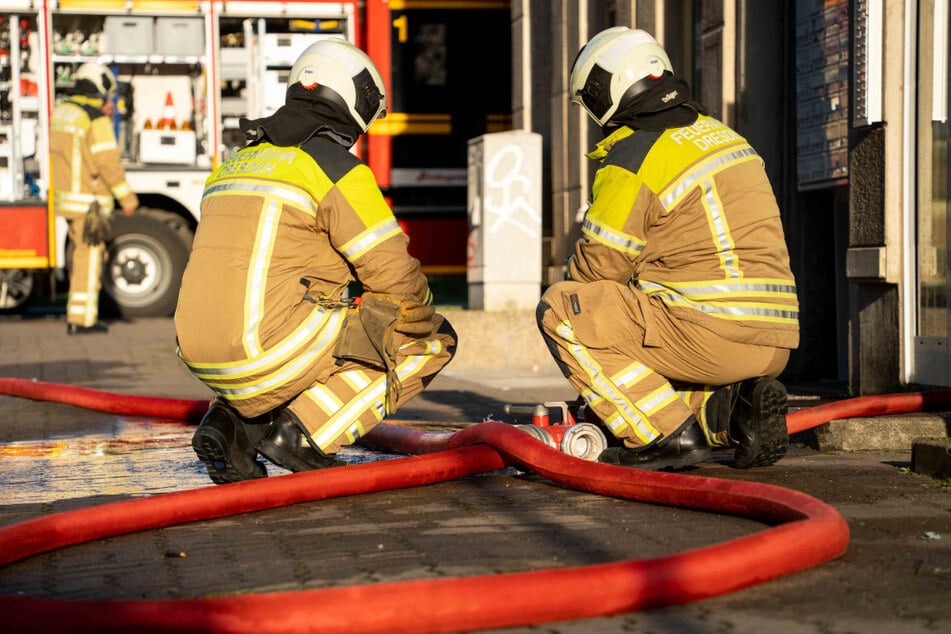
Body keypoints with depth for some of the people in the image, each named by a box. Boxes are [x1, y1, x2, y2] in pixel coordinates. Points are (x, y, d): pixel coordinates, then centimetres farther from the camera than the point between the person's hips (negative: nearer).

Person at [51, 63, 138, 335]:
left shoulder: (62, 111, 9)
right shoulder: (97, 120, -16)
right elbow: (108, 162, -19)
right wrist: (127, 197, -10)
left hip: (66, 198, 8)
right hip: (89, 202, -8)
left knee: (83, 253, 19)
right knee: (89, 259, -2)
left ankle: (76, 314, 22)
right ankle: (81, 319, 0)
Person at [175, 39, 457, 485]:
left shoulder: (236, 164, 20)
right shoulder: (338, 168, -4)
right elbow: (394, 274, -6)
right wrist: (422, 321, 15)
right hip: (273, 349, -8)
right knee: (433, 339, 6)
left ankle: (234, 422, 12)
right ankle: (305, 431, -5)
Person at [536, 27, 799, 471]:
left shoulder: (632, 159, -9)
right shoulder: (720, 135, 17)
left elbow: (596, 267, -3)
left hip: (710, 335, -9)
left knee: (559, 310, -1)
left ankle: (667, 434, -6)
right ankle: (732, 406, 4)